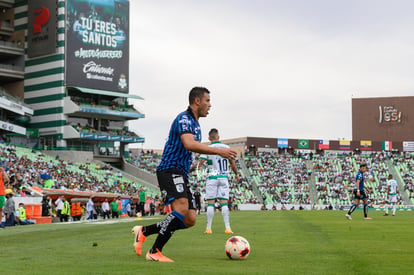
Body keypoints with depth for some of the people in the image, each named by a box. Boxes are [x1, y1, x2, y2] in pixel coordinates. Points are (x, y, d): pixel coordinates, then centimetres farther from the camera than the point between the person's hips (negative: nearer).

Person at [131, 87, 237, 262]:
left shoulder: (196, 124, 20)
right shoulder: (184, 119, -11)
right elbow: (189, 144, -28)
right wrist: (219, 151, -28)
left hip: (181, 175, 10)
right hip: (170, 170, -10)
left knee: (190, 220, 2)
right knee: (182, 209, -29)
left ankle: (143, 231, 13)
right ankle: (154, 252, -22)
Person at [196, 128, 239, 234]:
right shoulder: (226, 148, 5)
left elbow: (200, 163, -10)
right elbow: (233, 164, 12)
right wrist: (236, 174, 26)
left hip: (212, 178, -2)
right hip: (224, 178, 2)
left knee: (210, 203, 1)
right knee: (224, 203, 1)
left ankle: (208, 228, -1)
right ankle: (227, 228, -6)